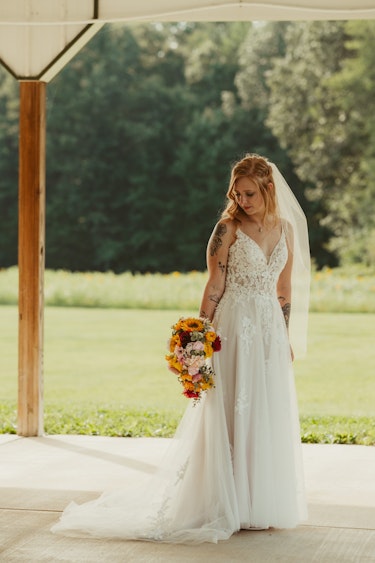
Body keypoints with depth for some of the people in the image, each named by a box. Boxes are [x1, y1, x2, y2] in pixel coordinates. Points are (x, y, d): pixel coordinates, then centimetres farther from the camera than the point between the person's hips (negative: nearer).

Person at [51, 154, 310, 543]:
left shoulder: (287, 229, 9)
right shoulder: (228, 228, -5)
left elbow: (285, 289, 14)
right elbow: (215, 286, -6)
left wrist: (285, 337, 14)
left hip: (271, 331, 5)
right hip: (235, 328, -5)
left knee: (271, 417, 7)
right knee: (234, 413, -3)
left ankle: (266, 504, 17)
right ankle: (235, 507, 4)